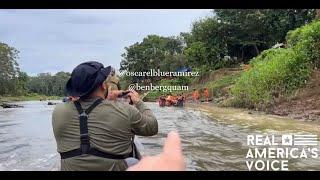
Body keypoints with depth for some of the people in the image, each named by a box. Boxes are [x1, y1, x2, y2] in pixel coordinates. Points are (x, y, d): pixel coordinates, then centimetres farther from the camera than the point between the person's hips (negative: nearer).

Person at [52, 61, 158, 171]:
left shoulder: (58, 112, -11)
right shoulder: (125, 111, -19)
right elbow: (152, 127, -3)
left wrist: (107, 101, 13)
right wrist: (138, 103, 10)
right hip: (114, 167, -2)